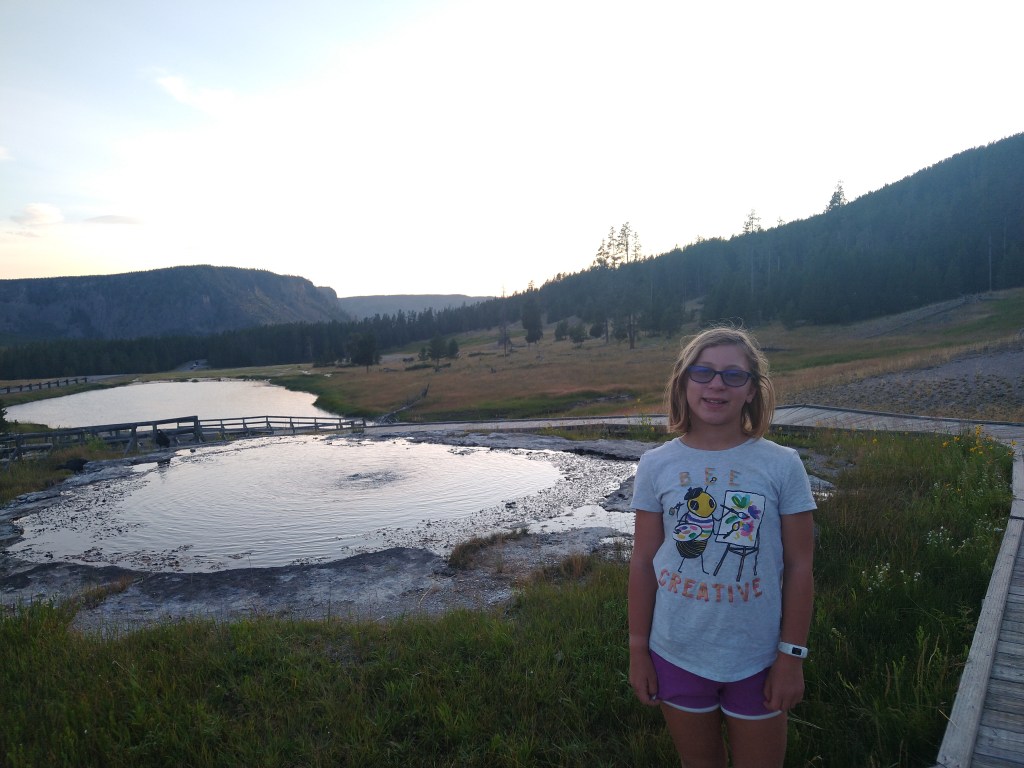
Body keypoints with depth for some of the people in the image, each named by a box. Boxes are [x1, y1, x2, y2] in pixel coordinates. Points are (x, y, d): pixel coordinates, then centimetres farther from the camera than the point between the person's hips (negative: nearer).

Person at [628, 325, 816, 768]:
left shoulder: (782, 465, -11)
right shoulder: (656, 465, -8)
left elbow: (798, 567, -6)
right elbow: (643, 561, -3)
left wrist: (791, 656, -4)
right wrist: (638, 650, 1)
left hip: (757, 658, -1)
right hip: (676, 656, 1)